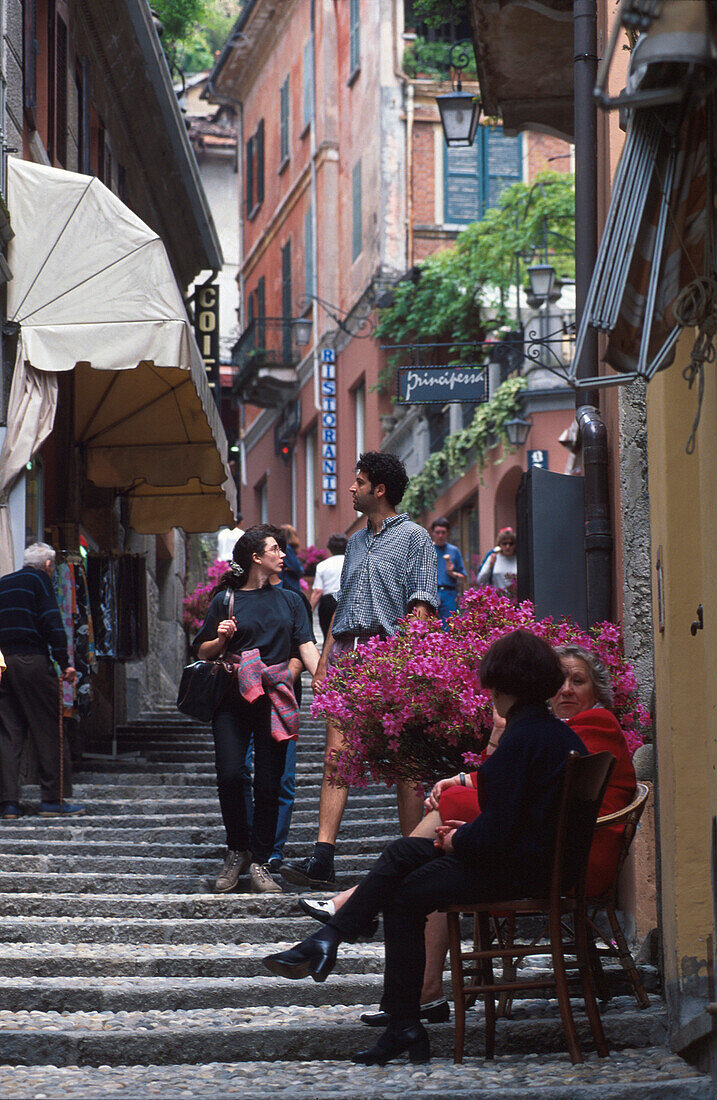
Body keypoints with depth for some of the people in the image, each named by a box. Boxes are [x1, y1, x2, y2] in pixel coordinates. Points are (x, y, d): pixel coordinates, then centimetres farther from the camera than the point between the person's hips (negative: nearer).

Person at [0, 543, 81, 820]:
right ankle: (53, 799, -1)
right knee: (49, 732, 0)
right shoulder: (39, 579, 1)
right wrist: (64, 663, -8)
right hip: (32, 660, -6)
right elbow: (51, 622, -9)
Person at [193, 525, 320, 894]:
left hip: (275, 698, 2)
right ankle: (237, 851, 8)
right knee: (229, 776, -12)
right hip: (233, 697, -2)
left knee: (268, 781, -4)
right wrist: (221, 638, -9)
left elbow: (306, 646, 7)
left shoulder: (289, 600, 16)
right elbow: (203, 653, 12)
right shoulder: (226, 600, 9)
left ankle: (259, 863, 3)